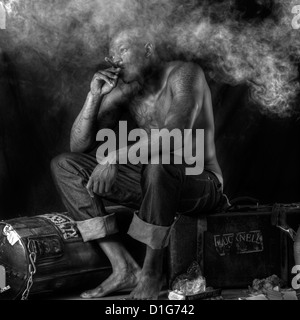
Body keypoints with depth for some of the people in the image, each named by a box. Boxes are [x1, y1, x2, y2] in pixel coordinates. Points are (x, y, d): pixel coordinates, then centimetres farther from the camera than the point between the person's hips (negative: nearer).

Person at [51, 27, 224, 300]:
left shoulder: (184, 73, -13)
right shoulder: (123, 91, 5)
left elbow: (176, 134, -32)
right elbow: (79, 146, 2)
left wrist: (115, 157, -35)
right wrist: (95, 96, -10)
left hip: (201, 182, -6)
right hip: (155, 183, 7)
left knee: (158, 164, -42)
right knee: (64, 166, -4)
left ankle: (152, 270, -18)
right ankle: (123, 268, -14)